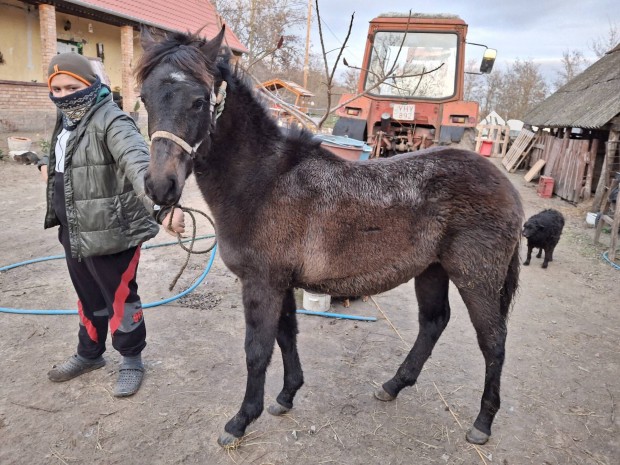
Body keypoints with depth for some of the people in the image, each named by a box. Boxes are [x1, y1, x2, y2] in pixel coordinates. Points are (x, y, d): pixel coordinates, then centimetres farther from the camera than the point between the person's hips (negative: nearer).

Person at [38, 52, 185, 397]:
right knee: (88, 298, 24)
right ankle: (89, 353, 44)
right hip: (74, 232, 9)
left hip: (110, 233, -9)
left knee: (120, 299, 7)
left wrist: (162, 207, -54)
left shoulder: (111, 121, -19)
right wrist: (46, 164, 11)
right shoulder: (66, 122, 11)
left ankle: (131, 360, 28)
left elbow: (139, 165, -37)